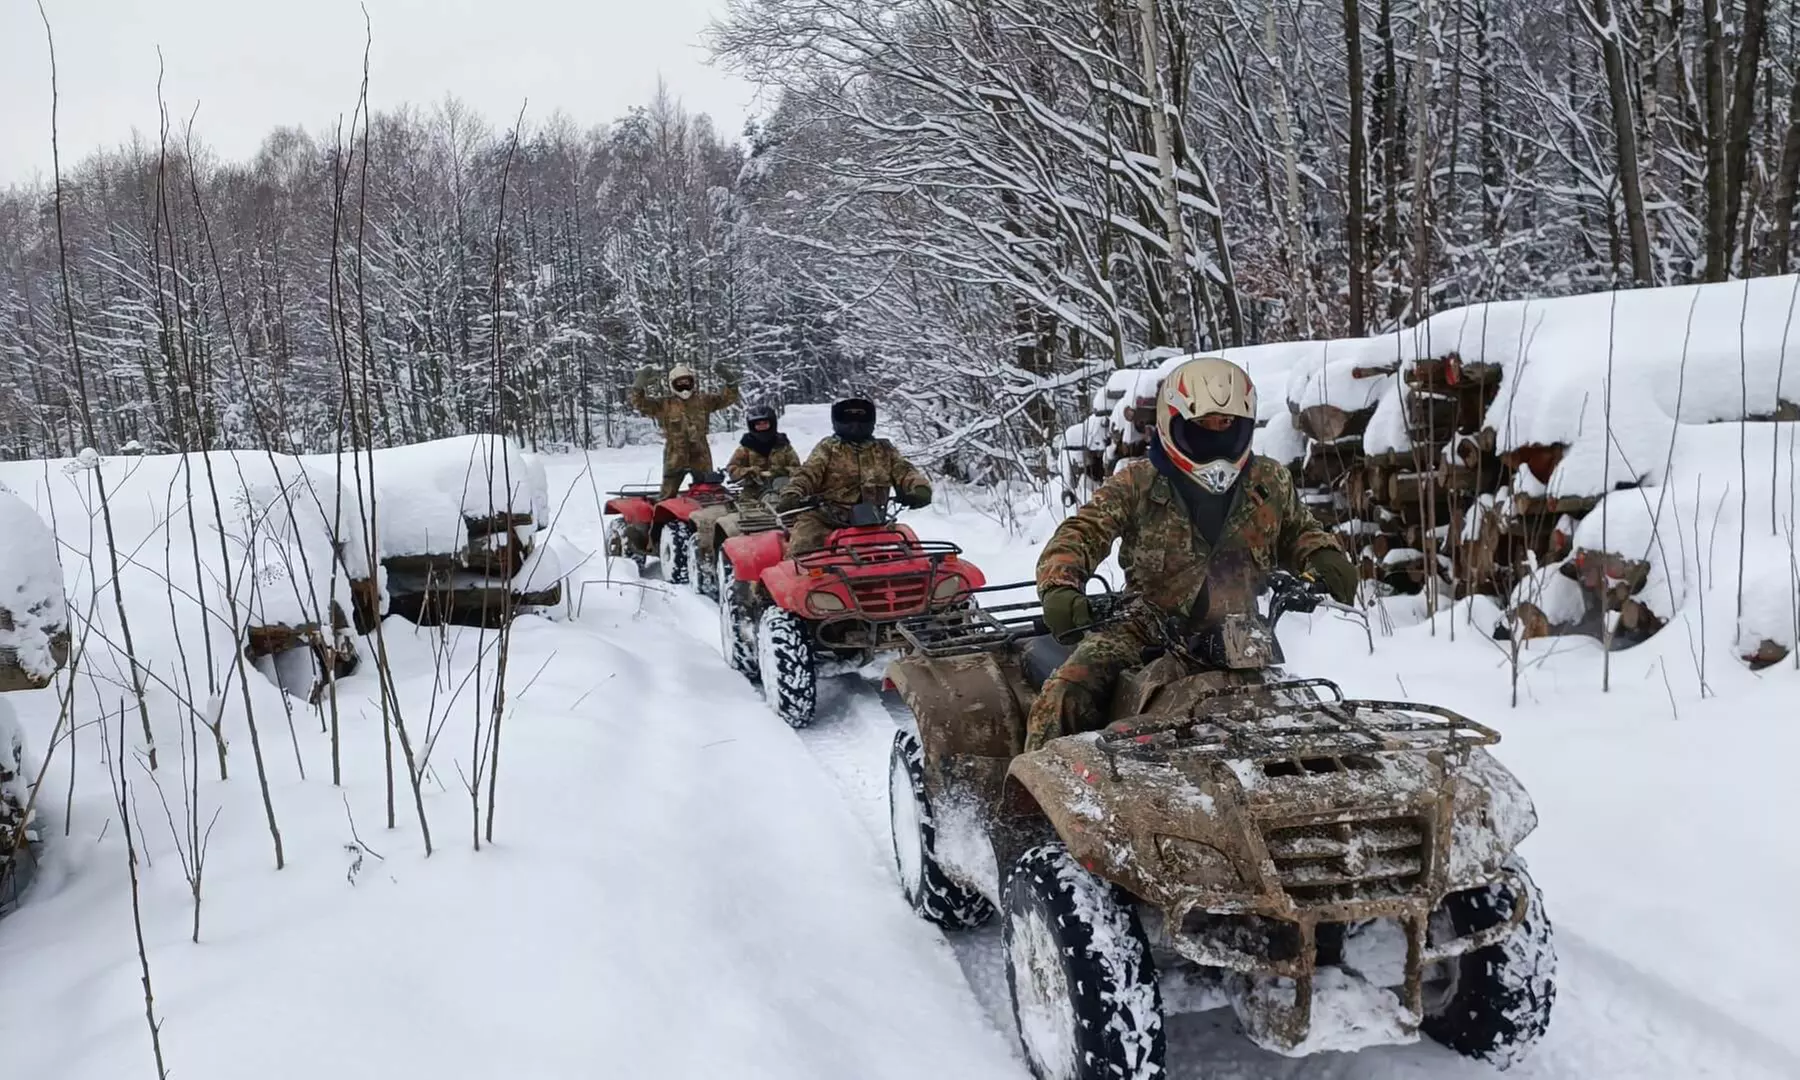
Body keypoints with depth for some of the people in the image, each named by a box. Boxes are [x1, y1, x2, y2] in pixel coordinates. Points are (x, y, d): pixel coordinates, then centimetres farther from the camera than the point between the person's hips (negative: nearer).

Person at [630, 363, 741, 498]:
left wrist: (731, 383, -10)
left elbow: (728, 398, 8)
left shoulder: (703, 401, 6)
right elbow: (638, 402, -4)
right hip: (675, 458, -2)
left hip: (701, 457, 2)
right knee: (666, 497, -1)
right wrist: (640, 384, -20)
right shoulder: (664, 404, 0)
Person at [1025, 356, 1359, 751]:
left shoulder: (1270, 483, 9)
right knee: (1064, 698, -20)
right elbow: (1082, 532, -7)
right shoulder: (1138, 482, -1)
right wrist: (1060, 586, -27)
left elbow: (1299, 532, 25)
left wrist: (1324, 559, 1)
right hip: (1147, 630, -3)